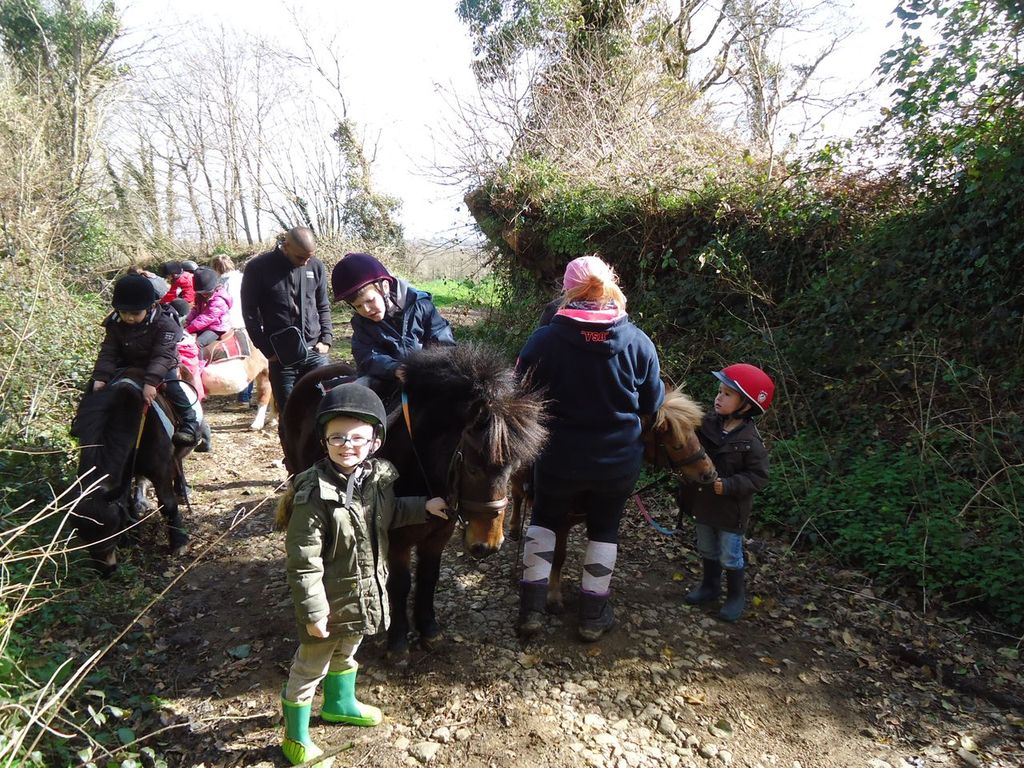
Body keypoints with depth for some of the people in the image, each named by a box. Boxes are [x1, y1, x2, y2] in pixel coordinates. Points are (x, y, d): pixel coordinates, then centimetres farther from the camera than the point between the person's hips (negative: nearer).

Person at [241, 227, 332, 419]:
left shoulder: (316, 267, 5)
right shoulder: (258, 268, -4)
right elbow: (250, 313, -1)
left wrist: (326, 339, 1)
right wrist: (267, 350, -6)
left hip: (315, 353, 2)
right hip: (282, 358, -2)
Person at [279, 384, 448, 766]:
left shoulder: (379, 477, -8)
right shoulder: (314, 493, -28)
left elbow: (390, 513, 15)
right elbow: (303, 560, -25)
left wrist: (424, 506, 3)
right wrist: (313, 612, -22)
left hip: (366, 592, 7)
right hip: (330, 599, -7)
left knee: (346, 652, 31)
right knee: (309, 667, 13)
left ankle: (339, 704, 57)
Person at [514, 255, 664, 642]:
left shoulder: (544, 339, -16)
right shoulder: (638, 341, -11)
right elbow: (653, 403, 0)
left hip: (559, 458, -1)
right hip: (618, 462, 1)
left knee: (544, 520, 22)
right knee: (603, 529, 21)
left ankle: (531, 608, 24)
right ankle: (593, 616, 30)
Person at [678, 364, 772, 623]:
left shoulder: (750, 441, -19)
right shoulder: (707, 424, -6)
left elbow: (758, 477, -17)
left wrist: (728, 486, -27)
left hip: (730, 510, -5)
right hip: (703, 503, 5)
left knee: (730, 556, 8)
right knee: (707, 550, 20)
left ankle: (736, 596, 28)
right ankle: (710, 586, 39)